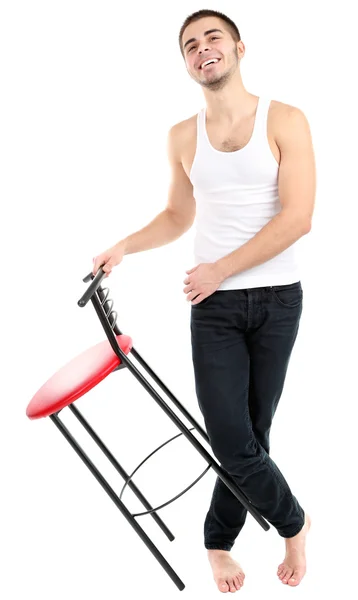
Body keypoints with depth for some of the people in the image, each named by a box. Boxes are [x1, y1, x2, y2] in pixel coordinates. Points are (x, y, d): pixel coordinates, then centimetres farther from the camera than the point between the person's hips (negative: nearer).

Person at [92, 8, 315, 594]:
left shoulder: (285, 121, -4)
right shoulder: (182, 137, 7)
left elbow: (298, 217, -12)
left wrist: (221, 269, -15)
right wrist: (123, 247, 4)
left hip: (277, 298, -2)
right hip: (213, 304, 2)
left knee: (251, 433, 6)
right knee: (233, 440, -7)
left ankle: (218, 540, 26)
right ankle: (294, 523, 19)